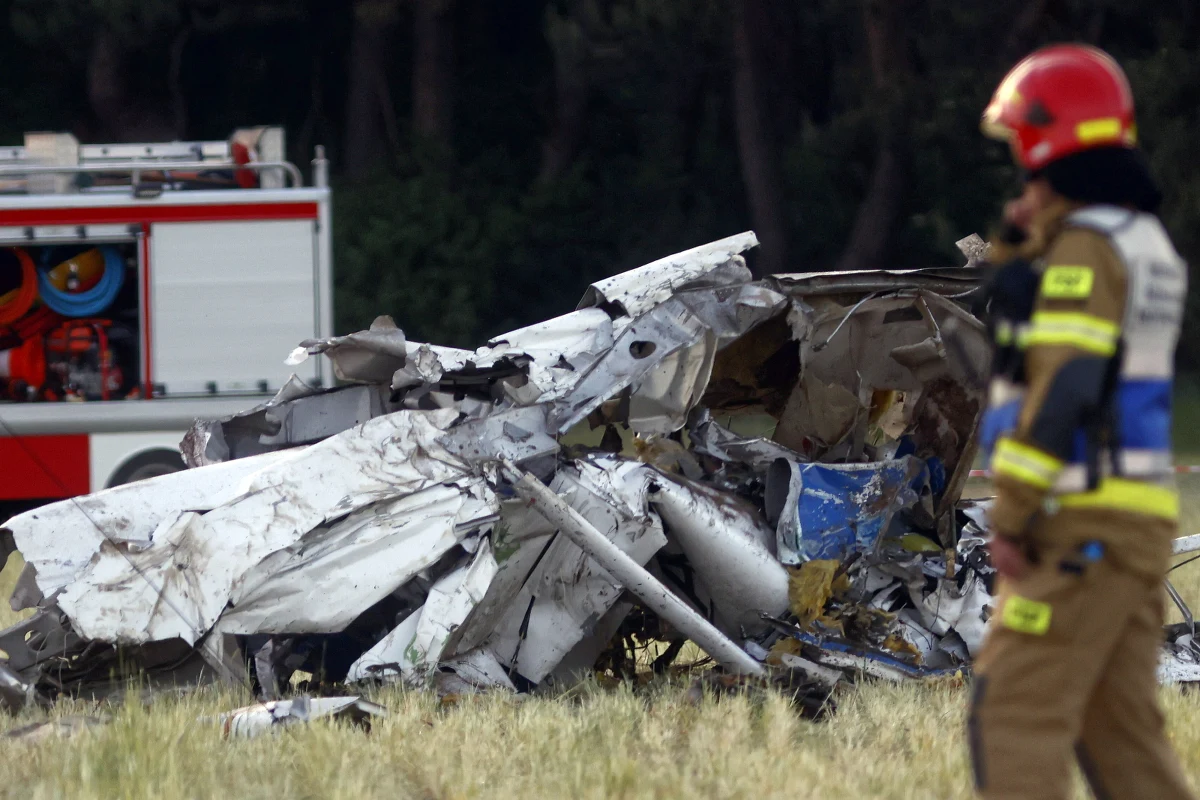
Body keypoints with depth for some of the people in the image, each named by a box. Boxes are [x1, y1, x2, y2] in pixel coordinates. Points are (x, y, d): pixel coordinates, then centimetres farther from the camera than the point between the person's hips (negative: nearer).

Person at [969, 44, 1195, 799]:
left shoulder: (1084, 247, -12)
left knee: (1016, 716, -9)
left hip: (1081, 524, -9)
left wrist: (1012, 515, -19)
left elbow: (1065, 383, -21)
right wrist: (1021, 248, 14)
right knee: (1122, 726, 11)